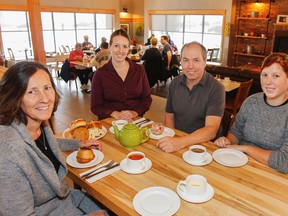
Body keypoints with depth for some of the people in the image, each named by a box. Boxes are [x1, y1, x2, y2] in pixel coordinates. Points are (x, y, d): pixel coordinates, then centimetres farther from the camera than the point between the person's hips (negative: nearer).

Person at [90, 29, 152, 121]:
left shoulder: (139, 70, 6)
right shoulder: (100, 74, 0)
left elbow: (147, 99, 8)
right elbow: (95, 106, 1)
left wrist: (134, 113, -10)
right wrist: (115, 114, -16)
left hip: (135, 121, 1)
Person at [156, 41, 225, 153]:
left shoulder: (216, 89, -12)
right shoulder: (175, 83, 4)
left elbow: (211, 130, -20)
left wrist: (180, 142, -34)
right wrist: (171, 140, -6)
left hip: (202, 144, -4)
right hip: (177, 139, 4)